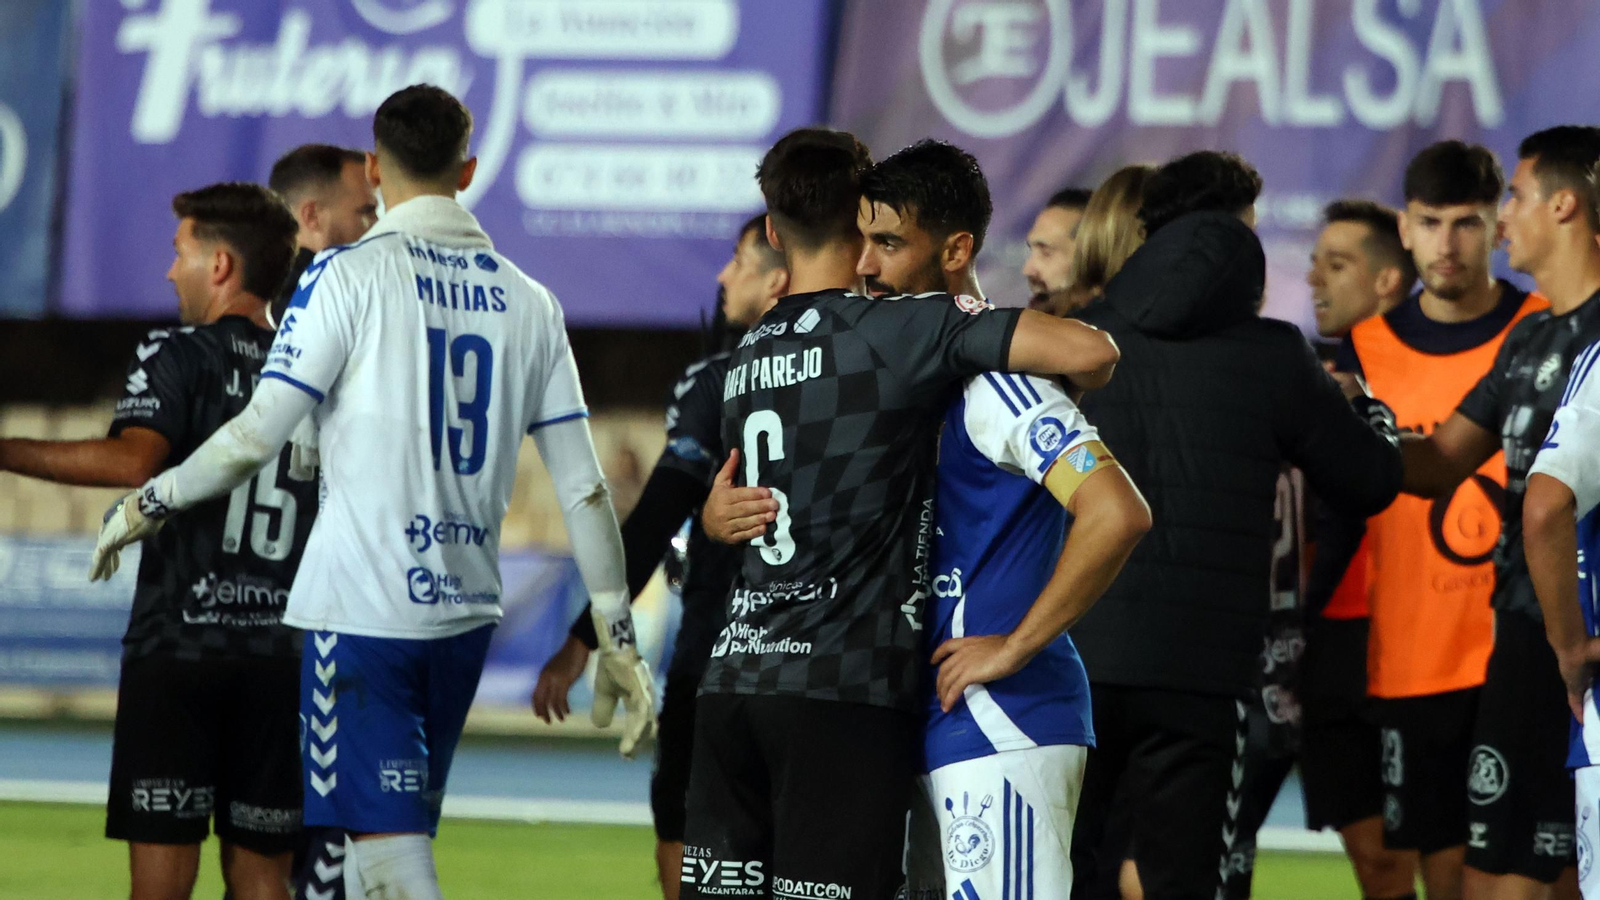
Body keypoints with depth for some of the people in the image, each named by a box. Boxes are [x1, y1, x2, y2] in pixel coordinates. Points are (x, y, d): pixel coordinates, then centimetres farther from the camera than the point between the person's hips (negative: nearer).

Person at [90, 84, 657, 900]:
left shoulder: (349, 275, -7)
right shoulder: (528, 303, 8)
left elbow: (256, 436, -10)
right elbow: (583, 488, 7)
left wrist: (144, 507, 6)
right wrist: (618, 642, 12)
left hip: (363, 610, -6)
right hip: (465, 615, 6)